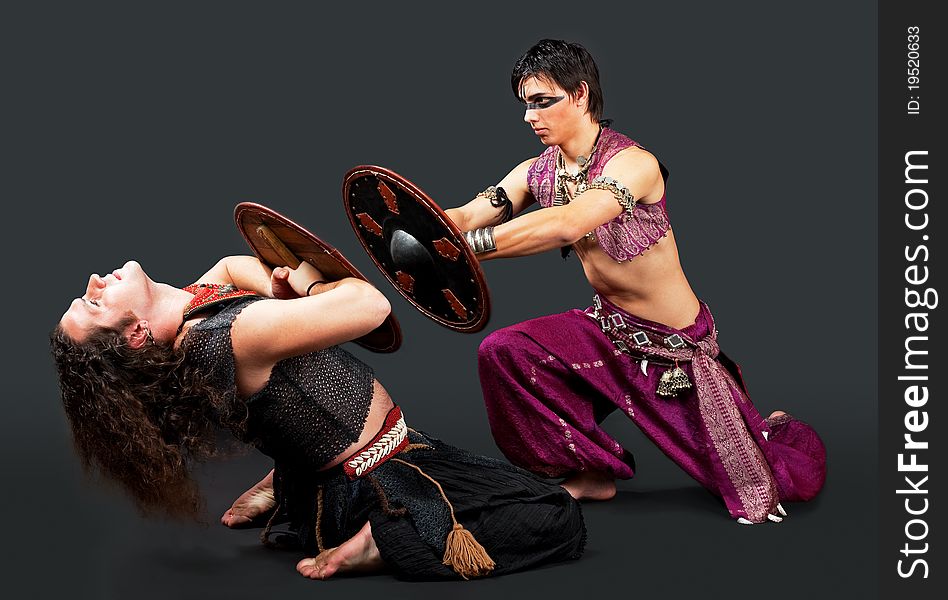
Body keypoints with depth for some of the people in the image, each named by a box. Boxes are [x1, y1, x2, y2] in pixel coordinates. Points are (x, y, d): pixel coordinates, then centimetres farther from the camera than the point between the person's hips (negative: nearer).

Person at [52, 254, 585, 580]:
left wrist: (281, 290, -5)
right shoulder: (233, 335, -31)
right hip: (381, 487, -9)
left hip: (323, 473, 9)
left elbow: (234, 263, 16)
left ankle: (280, 490, 20)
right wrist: (309, 283, -10)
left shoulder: (192, 304, -4)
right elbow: (372, 306, -31)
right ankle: (376, 544, -12)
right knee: (557, 519, -10)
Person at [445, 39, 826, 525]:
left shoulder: (633, 163, -26)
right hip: (607, 329, 6)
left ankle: (773, 430, 39)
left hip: (677, 346, -6)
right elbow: (464, 218, -14)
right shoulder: (536, 173, -3)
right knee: (502, 353, -17)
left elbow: (568, 225, -42)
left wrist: (466, 246, -48)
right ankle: (593, 474, 3)